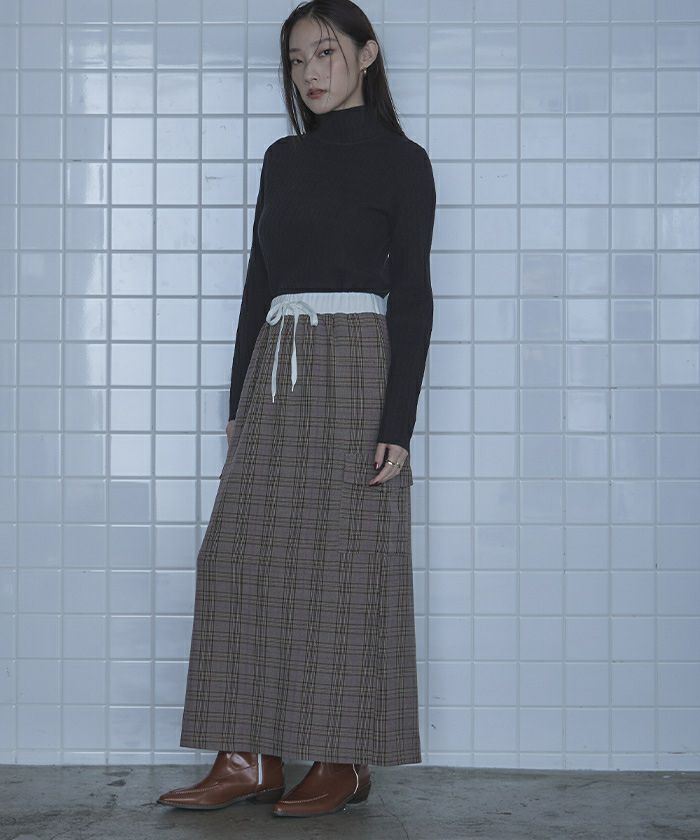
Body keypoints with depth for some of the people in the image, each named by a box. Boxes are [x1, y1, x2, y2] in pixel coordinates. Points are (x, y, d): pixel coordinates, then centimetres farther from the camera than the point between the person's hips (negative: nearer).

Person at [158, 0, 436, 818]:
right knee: (246, 558, 0)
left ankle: (343, 760, 5)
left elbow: (411, 294, -5)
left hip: (355, 365, -6)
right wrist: (238, 400, 12)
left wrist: (398, 423, -12)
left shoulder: (400, 159, 0)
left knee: (344, 560, -4)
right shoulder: (283, 159, 16)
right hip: (275, 366, 6)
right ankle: (252, 757, 5)